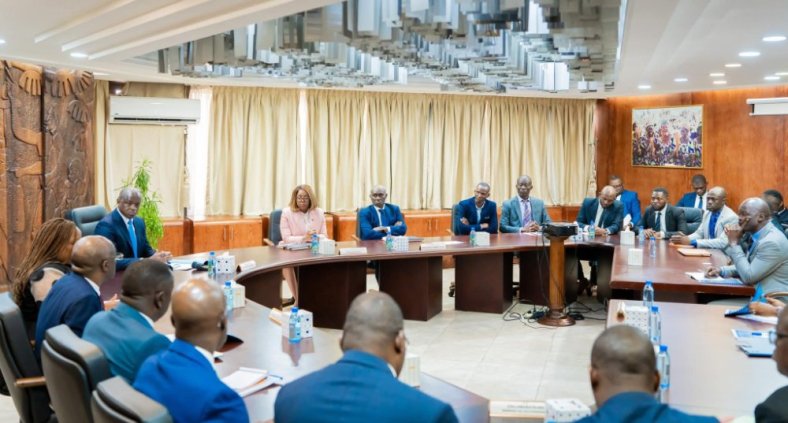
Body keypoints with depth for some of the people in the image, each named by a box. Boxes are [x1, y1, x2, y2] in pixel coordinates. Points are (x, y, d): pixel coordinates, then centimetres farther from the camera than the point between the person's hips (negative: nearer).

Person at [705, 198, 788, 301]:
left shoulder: (772, 242, -23)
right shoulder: (759, 235, 7)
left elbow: (748, 277, -21)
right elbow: (747, 265, 19)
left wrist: (734, 243, -17)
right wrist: (722, 270, 0)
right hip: (758, 294, 9)